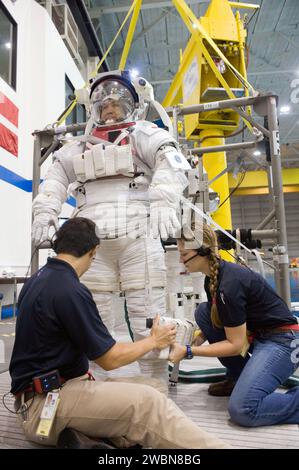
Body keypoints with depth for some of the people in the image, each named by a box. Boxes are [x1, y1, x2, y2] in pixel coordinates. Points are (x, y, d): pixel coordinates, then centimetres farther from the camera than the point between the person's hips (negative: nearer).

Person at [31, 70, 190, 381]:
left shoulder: (144, 135, 11)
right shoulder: (80, 147, 26)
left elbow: (171, 162, -6)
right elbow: (56, 175, 22)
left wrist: (163, 202, -25)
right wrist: (45, 210, 4)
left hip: (138, 236, -3)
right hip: (92, 240, 4)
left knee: (147, 315, -2)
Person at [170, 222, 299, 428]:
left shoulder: (229, 283, -27)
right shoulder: (212, 277, 2)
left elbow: (235, 345, -20)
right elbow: (214, 322, 14)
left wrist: (187, 351, -18)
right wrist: (193, 341, -2)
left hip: (282, 340, -10)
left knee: (243, 410, -23)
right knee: (203, 312, 0)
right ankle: (239, 376, 11)